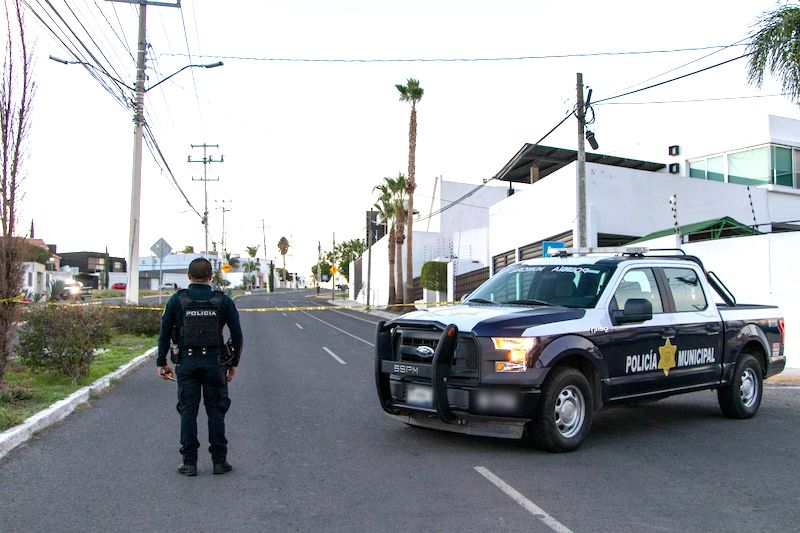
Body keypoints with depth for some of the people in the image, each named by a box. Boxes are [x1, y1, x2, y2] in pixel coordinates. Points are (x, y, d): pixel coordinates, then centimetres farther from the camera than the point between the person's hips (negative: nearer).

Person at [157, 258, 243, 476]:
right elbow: (237, 335, 2)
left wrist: (161, 362, 10)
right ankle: (219, 461, 10)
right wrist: (234, 363, 12)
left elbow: (164, 333, 2)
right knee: (216, 411, 7)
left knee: (188, 412, 6)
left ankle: (189, 463, 8)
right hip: (214, 362, 0)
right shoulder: (223, 301, 0)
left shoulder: (177, 300, 0)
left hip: (186, 363, 0)